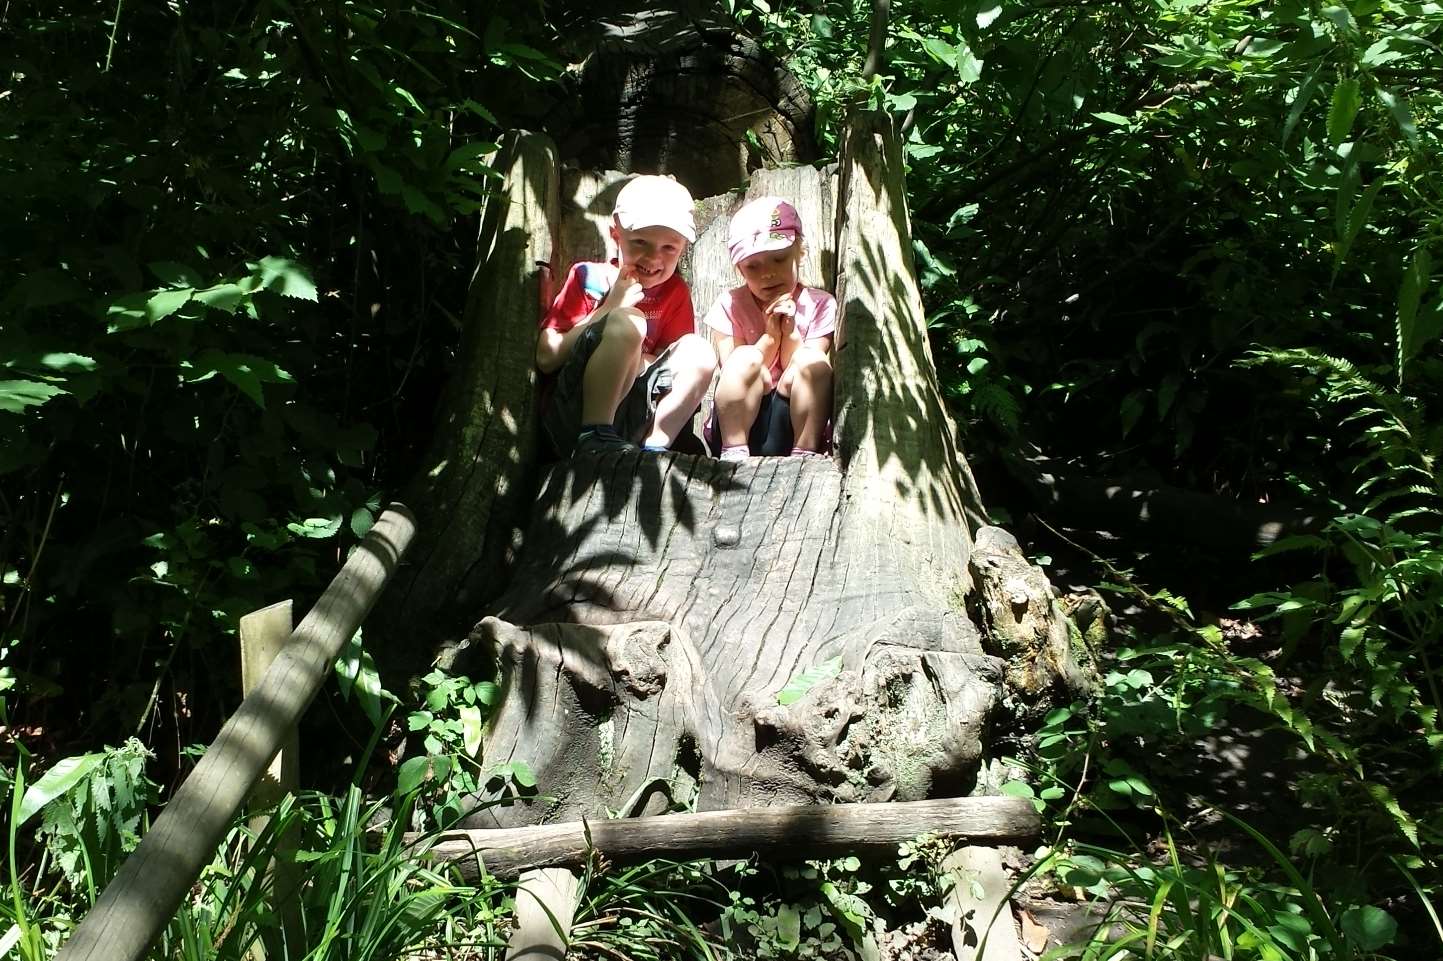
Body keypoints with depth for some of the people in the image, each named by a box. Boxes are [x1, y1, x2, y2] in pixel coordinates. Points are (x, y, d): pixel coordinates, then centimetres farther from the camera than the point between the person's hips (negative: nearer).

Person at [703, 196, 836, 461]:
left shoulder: (820, 306, 1)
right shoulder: (729, 305, 0)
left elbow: (794, 383, -2)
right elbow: (737, 378, -7)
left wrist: (790, 332, -15)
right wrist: (771, 335, -16)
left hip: (791, 426, 1)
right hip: (737, 423, 0)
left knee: (813, 360, -24)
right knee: (746, 358, -27)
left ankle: (805, 453, -24)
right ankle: (734, 452, -26)